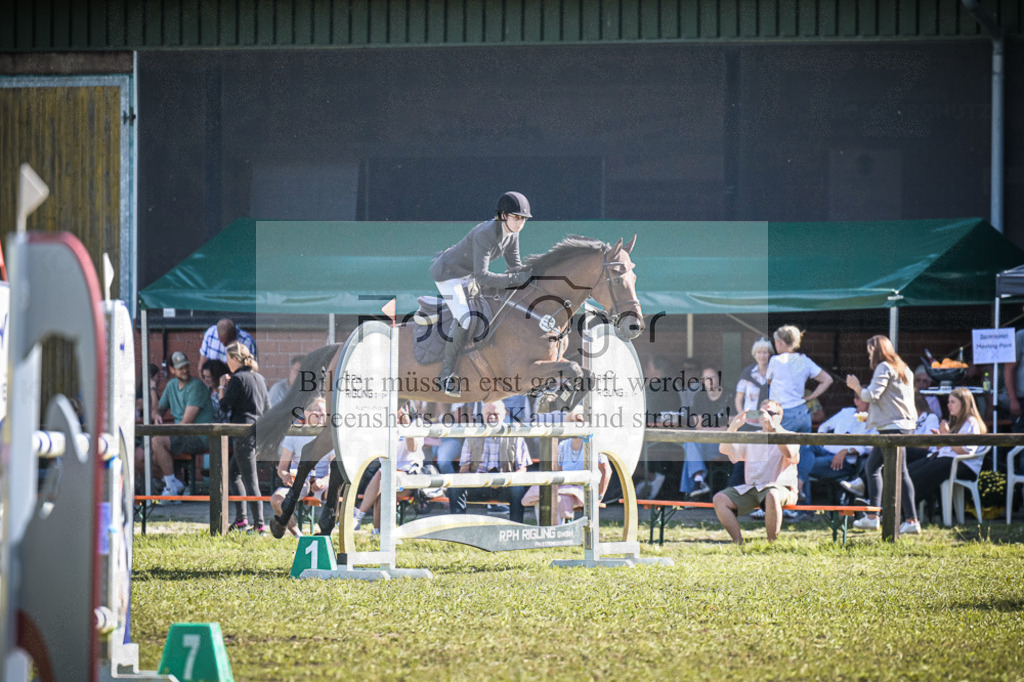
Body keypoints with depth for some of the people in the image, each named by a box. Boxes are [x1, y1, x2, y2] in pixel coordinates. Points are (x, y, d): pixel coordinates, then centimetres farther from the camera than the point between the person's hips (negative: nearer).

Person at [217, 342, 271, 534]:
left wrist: (222, 387, 3)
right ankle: (240, 520, 16)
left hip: (243, 431, -9)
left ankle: (259, 525, -10)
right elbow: (267, 407, 18)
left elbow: (224, 406, -10)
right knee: (232, 473, 20)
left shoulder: (237, 379, -10)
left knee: (250, 479, -7)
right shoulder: (259, 378, 14)